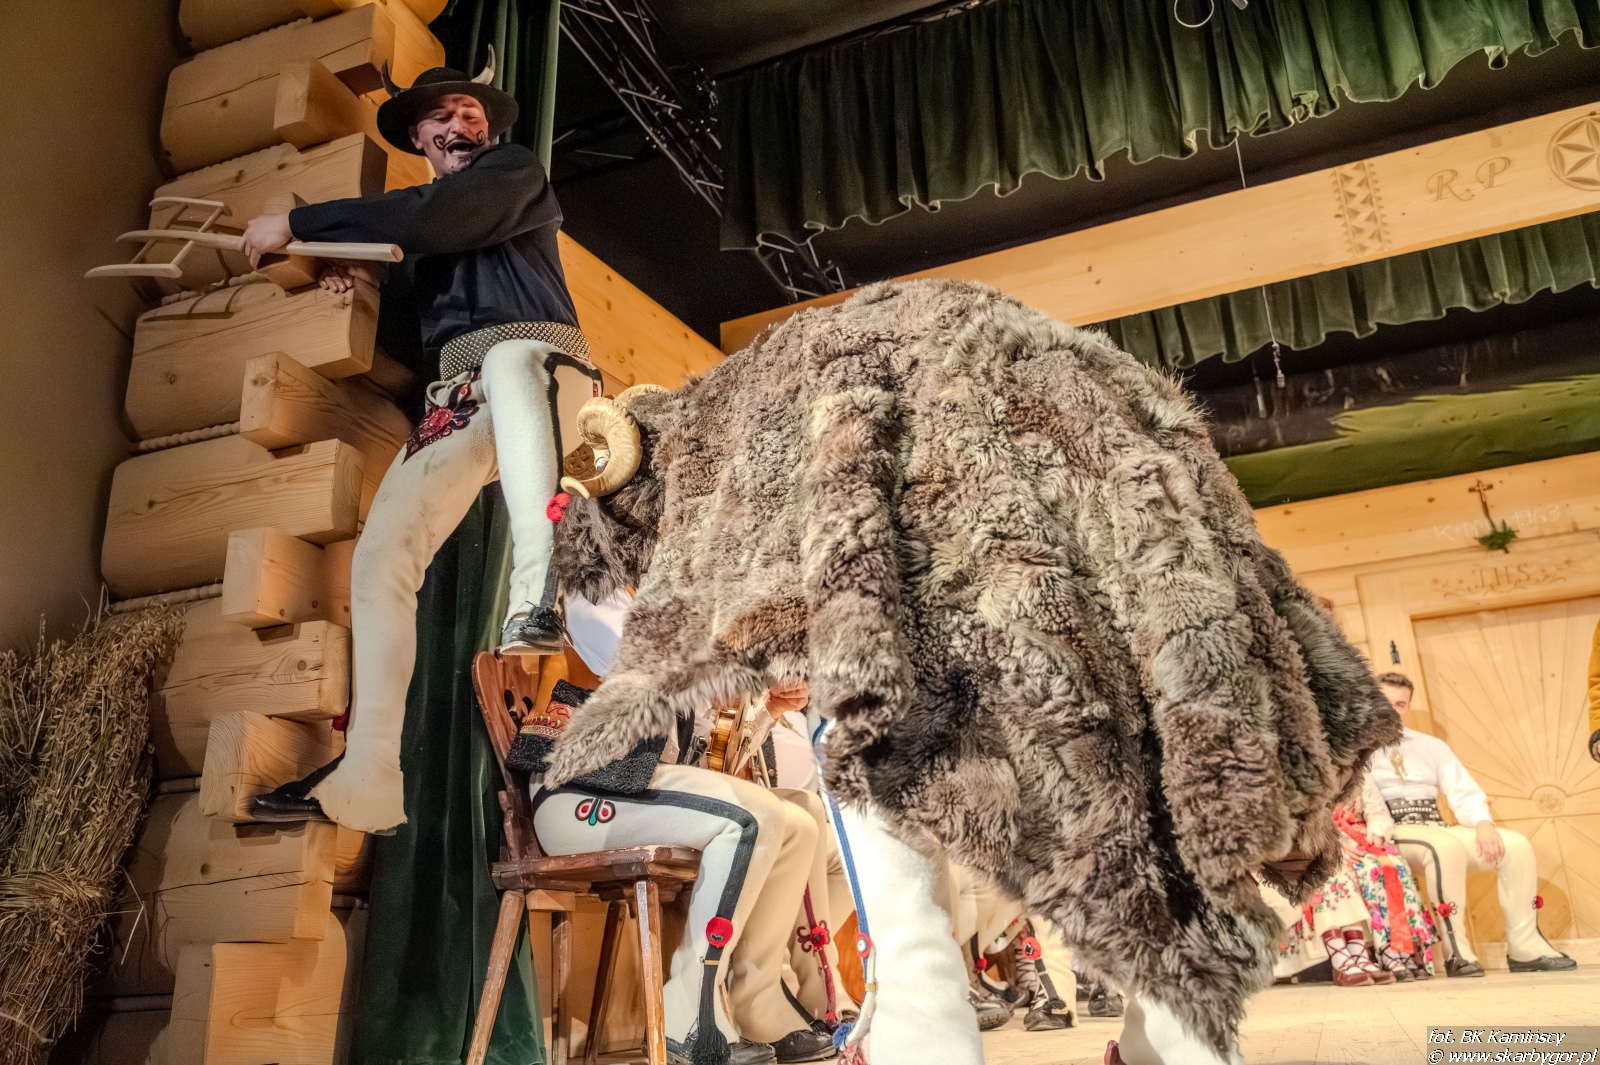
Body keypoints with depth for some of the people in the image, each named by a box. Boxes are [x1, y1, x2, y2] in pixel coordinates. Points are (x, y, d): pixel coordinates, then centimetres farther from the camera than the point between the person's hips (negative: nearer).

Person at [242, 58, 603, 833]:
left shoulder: (516, 172, 10)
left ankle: (537, 597, -59)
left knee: (505, 361, -43)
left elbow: (431, 219, -8)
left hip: (539, 363, -6)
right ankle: (366, 782, -10)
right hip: (454, 399, 6)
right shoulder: (417, 220, 30)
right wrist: (351, 268, 13)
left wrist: (298, 224, -5)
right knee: (380, 557, -10)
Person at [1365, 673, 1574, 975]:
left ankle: (1525, 947, -11)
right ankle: (1457, 951, -30)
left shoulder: (1431, 746, 21)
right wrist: (1379, 834, -27)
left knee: (1517, 845, -16)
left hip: (1438, 829, 6)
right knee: (1446, 846, -37)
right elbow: (1364, 801, -8)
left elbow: (1464, 791, 10)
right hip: (1393, 836, -6)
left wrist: (1483, 822, -11)